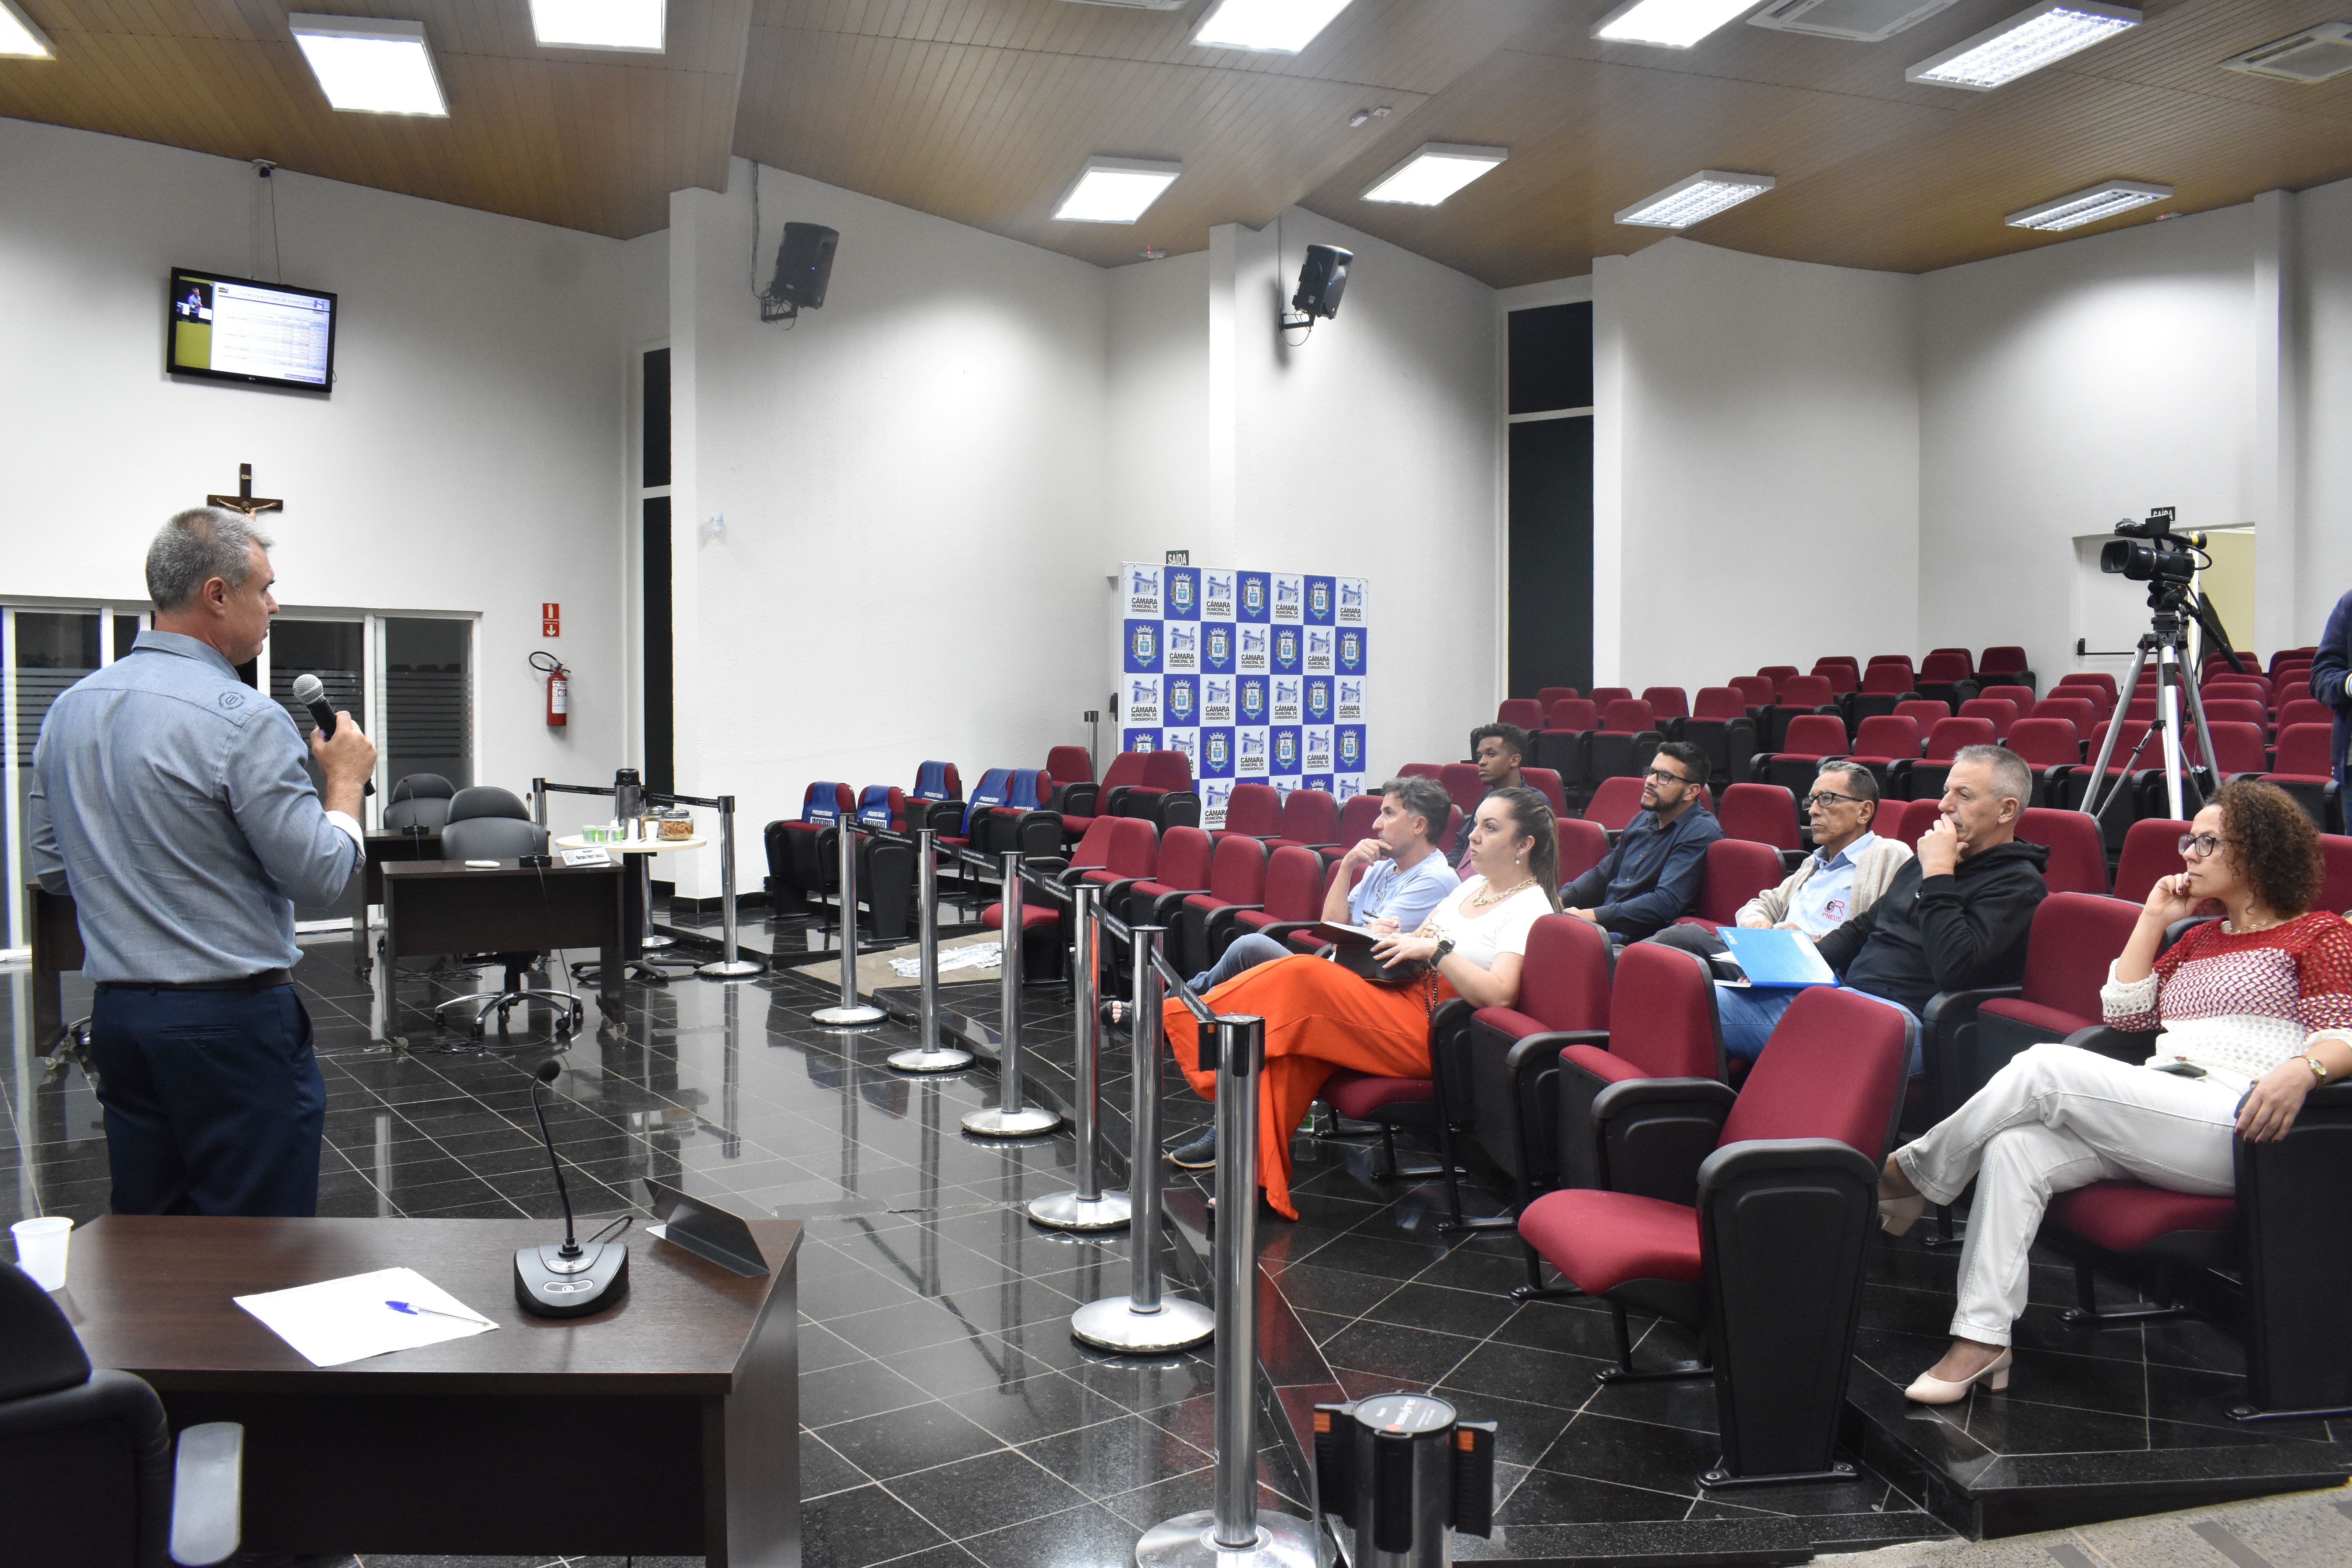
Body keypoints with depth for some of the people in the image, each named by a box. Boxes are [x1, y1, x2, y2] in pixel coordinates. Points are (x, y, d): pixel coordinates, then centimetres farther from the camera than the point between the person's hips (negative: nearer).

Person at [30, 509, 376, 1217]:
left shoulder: (68, 711, 8)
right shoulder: (242, 718, -17)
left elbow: (52, 868, 16)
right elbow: (320, 874, -15)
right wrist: (345, 779, 0)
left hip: (117, 1013, 8)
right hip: (232, 1021, -8)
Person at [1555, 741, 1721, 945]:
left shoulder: (1700, 832, -11)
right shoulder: (1645, 819, 17)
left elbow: (1666, 903, -21)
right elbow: (1602, 874, 24)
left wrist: (1592, 916, -23)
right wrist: (1559, 900, 4)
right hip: (1604, 926, 8)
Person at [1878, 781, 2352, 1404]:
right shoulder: (2200, 938, 29)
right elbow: (2123, 1010, 21)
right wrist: (2154, 919, 19)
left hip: (2234, 1121, -7)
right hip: (2154, 1114, 7)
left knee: (2045, 1066, -26)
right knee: (2014, 1147, -23)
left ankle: (1910, 1176, -9)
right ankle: (1982, 1340, -27)